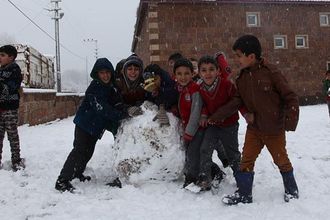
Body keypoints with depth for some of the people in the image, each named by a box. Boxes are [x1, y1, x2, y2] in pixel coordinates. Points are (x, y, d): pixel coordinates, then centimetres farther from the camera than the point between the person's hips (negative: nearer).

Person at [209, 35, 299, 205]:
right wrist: (214, 118, -3)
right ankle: (244, 194, 17)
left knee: (281, 159, 12)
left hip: (275, 129, -5)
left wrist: (290, 120, -20)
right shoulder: (241, 79, 2)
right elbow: (235, 103, 2)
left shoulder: (270, 72, -16)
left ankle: (291, 189, 36)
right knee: (246, 160, 4)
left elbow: (290, 97, -13)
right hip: (254, 128, 5)